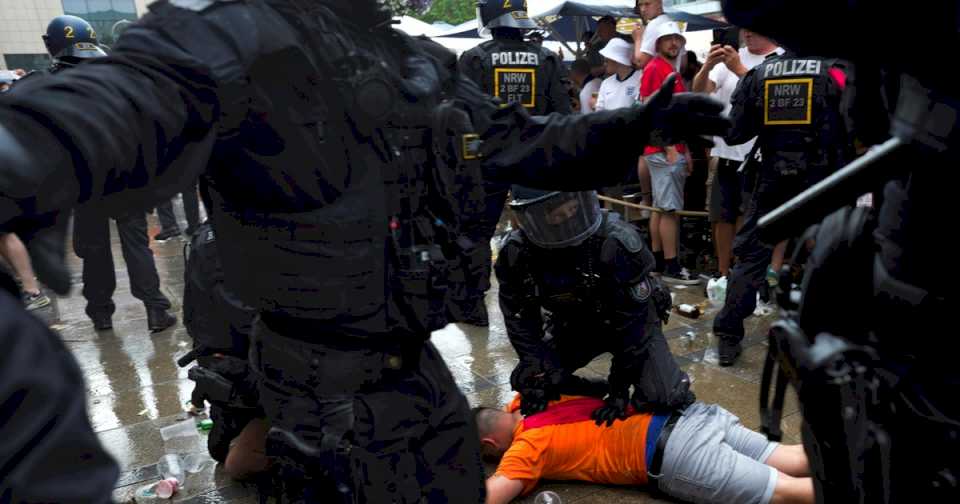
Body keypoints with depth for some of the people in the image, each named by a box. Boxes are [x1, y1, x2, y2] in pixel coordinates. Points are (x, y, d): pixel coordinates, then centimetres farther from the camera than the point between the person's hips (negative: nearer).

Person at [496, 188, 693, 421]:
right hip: (573, 324, 4)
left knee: (661, 398, -21)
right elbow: (519, 319, -10)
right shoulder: (516, 253, -24)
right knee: (525, 382, -6)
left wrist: (620, 388, -24)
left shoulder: (616, 241, -36)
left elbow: (633, 322, -28)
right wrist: (538, 376, -17)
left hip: (632, 321, -3)